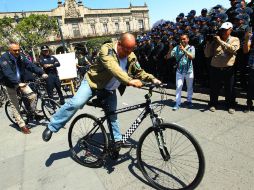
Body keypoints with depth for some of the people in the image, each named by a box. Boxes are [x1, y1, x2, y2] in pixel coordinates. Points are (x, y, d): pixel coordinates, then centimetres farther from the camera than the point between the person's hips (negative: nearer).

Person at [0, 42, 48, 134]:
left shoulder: (20, 56, -5)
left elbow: (30, 65, -14)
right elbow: (8, 73, -31)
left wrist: (42, 73, -29)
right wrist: (18, 83, -45)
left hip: (21, 82, 4)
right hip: (11, 85, -4)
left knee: (32, 96, -13)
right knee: (15, 105, -1)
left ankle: (32, 112, 13)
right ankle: (22, 125, 6)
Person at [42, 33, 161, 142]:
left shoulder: (131, 57, -4)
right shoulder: (107, 49, -23)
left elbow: (139, 72, 6)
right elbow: (113, 68, -39)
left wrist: (152, 79, -10)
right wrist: (130, 81, -49)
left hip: (110, 89, 5)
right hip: (94, 82, -5)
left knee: (112, 115, 10)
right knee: (76, 103, -22)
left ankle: (117, 139, 28)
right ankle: (52, 127, -4)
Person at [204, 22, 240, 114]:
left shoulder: (235, 39, 4)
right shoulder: (215, 41, 8)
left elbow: (233, 49, -18)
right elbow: (207, 54, 3)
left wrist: (220, 41, -16)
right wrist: (208, 42, -6)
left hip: (228, 69, -1)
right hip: (215, 68, 1)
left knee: (230, 89, 8)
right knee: (214, 89, 10)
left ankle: (231, 106, 24)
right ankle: (213, 104, 27)